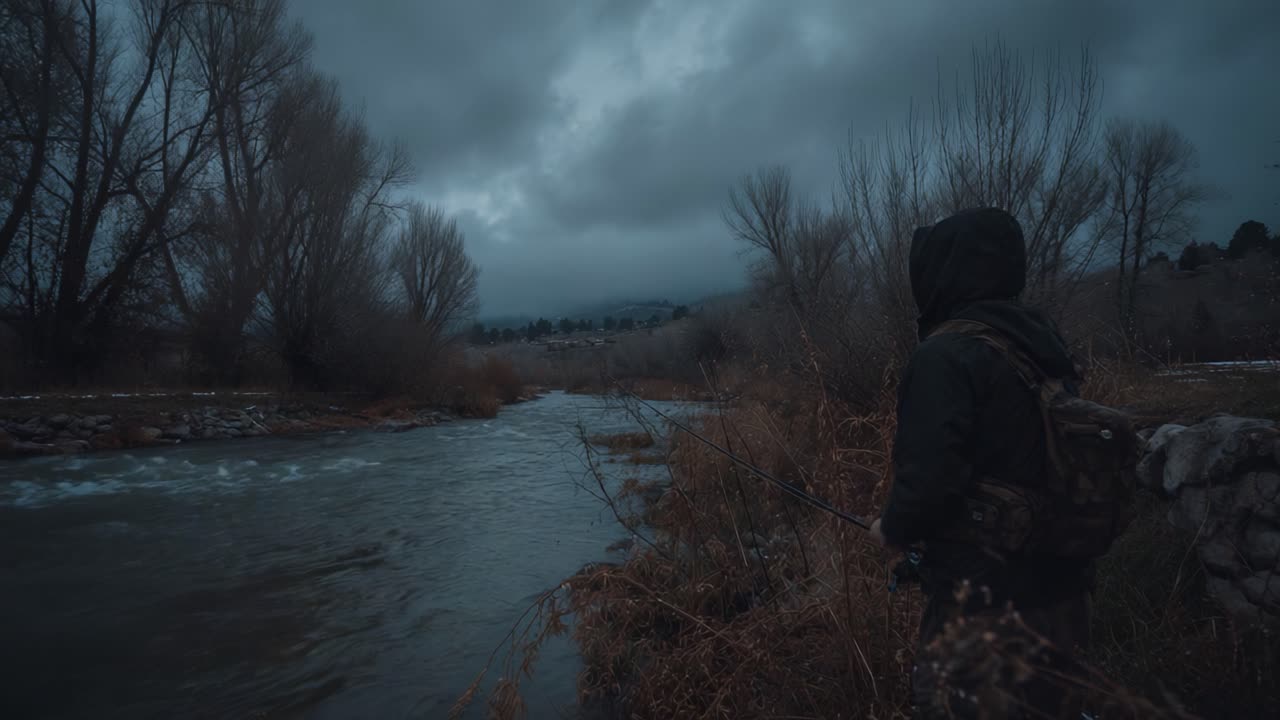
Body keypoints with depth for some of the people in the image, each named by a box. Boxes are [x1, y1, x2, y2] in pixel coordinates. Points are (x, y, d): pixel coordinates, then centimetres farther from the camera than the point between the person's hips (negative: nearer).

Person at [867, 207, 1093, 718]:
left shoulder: (946, 355, -22)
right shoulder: (1042, 341, 4)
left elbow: (930, 482, -28)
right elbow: (1037, 463, 12)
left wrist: (893, 529, -7)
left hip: (984, 603, -8)